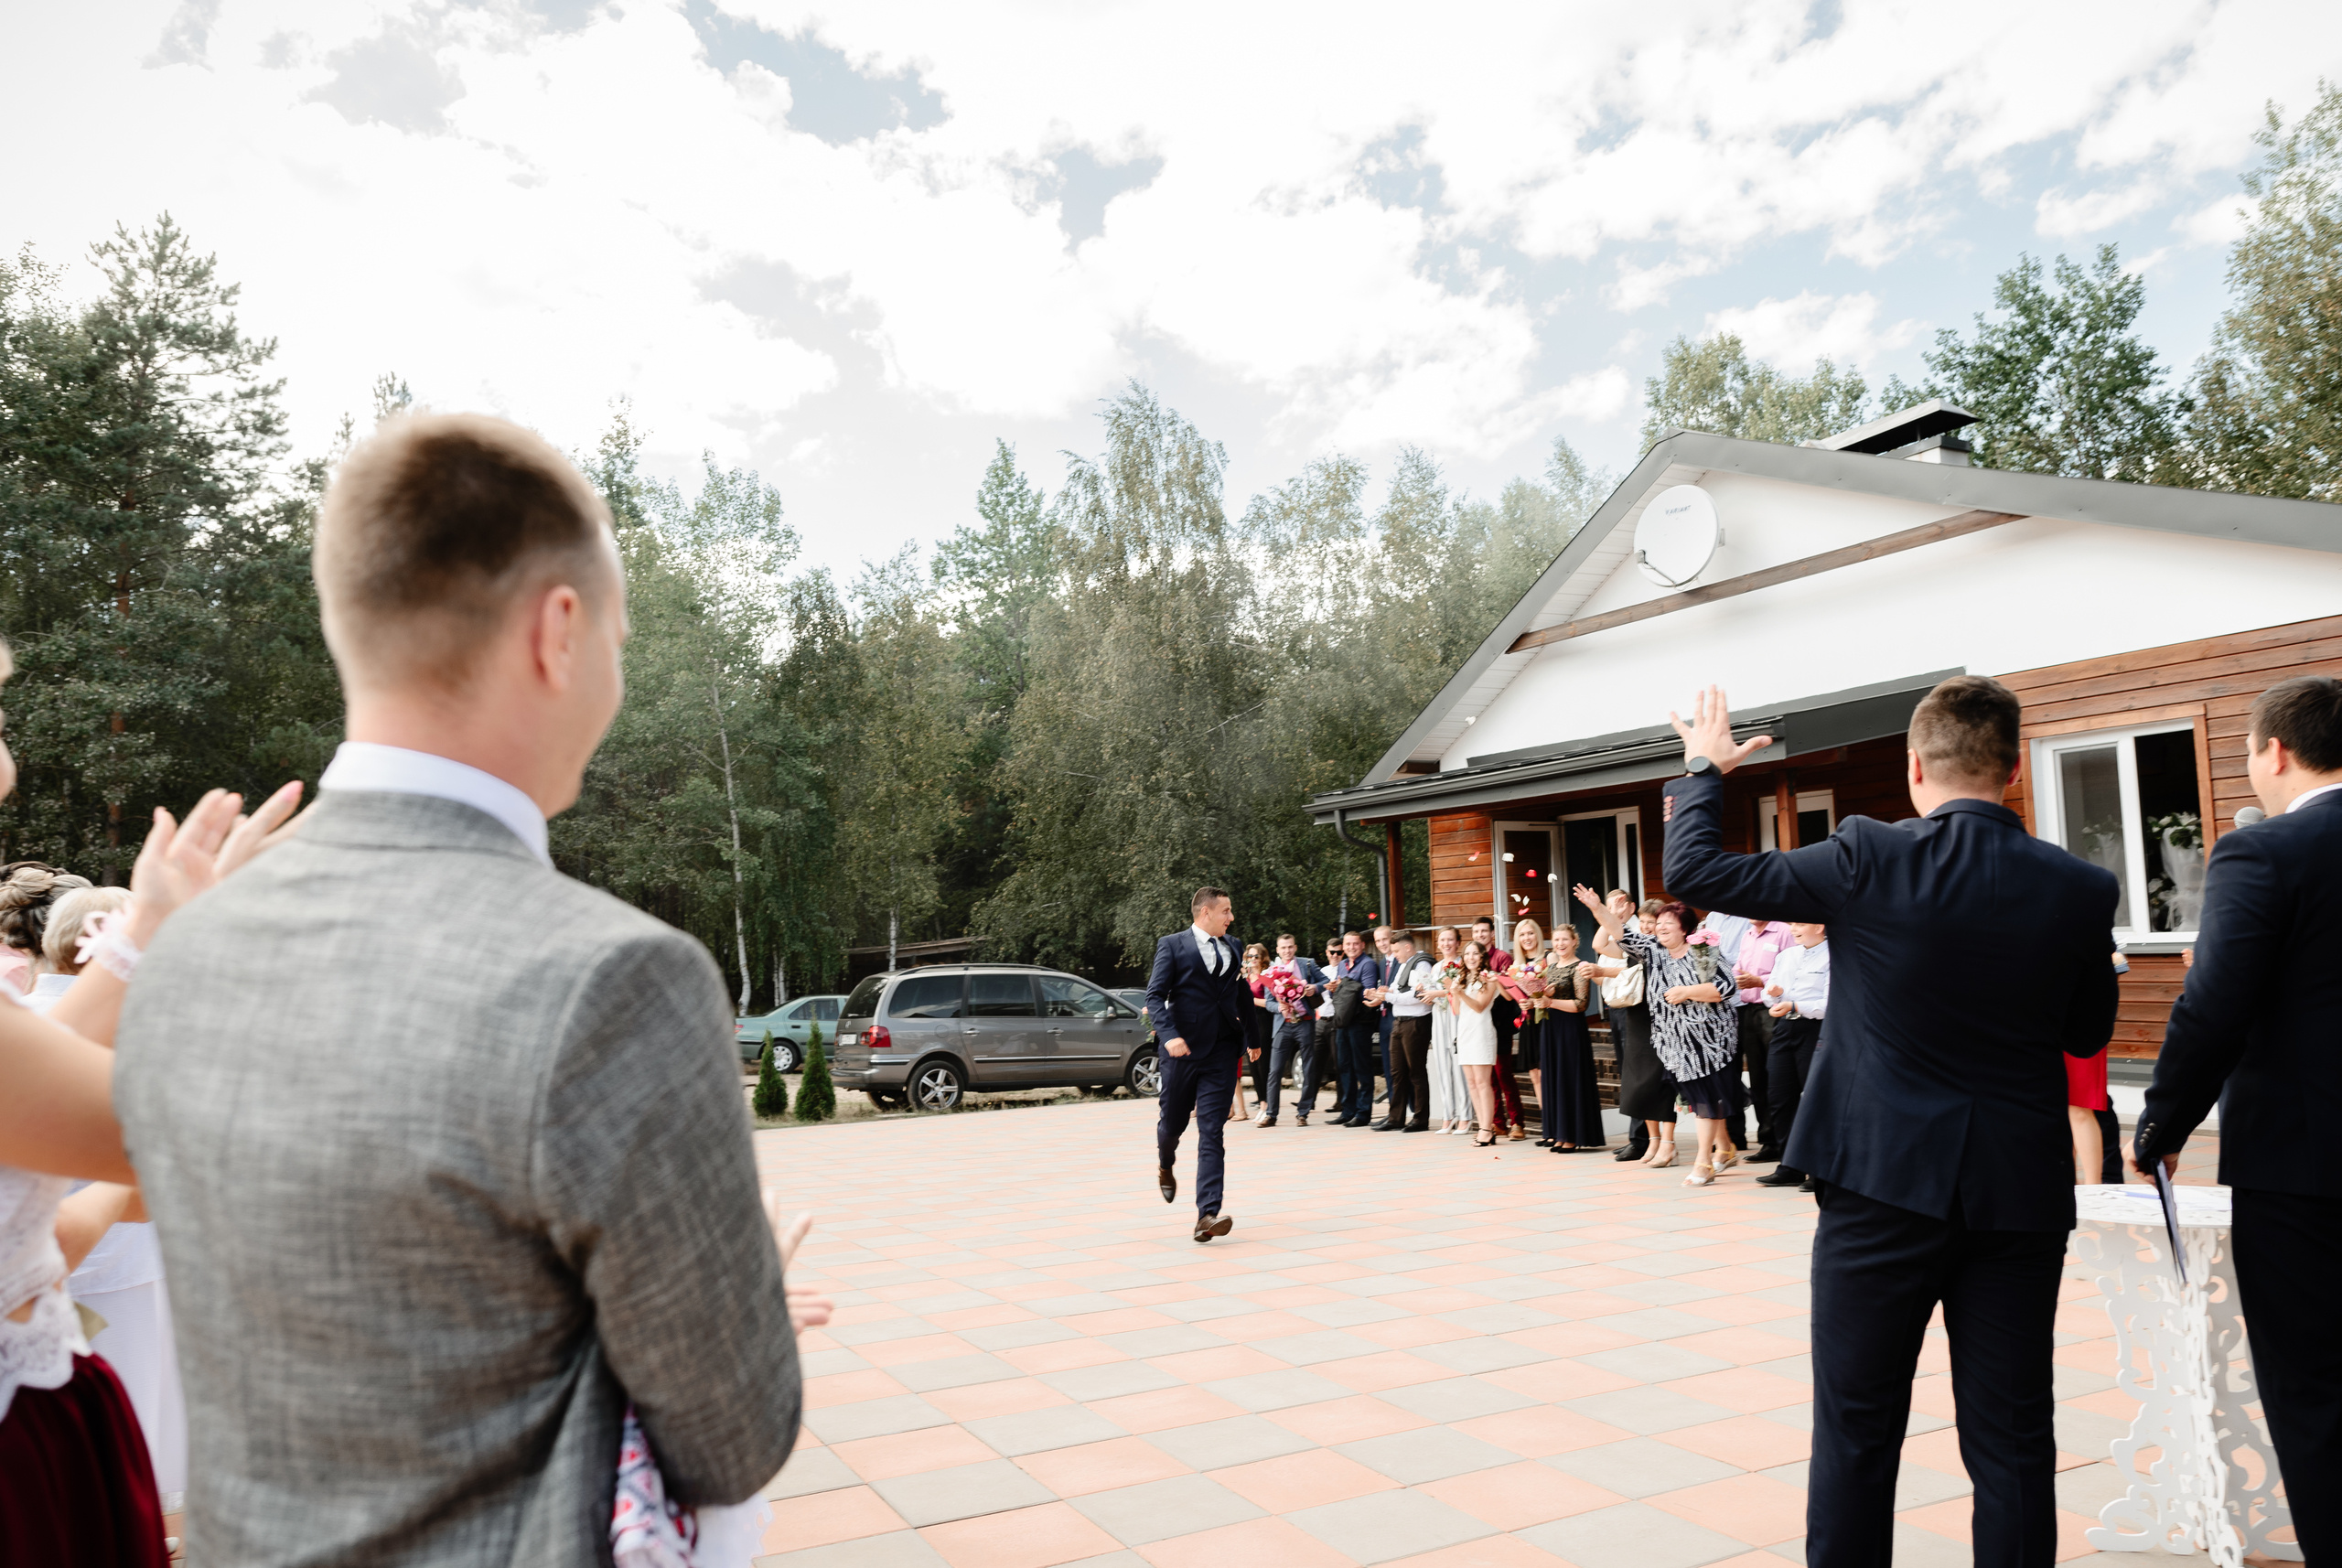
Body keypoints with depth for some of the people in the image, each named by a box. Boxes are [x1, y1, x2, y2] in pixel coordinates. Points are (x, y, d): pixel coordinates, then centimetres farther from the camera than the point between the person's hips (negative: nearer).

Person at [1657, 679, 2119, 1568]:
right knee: (2012, 1441, 12)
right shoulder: (2080, 889, -4)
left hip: (1885, 1183, -2)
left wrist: (1703, 768, 9)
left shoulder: (1870, 860, -13)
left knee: (1857, 1429, 10)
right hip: (2021, 1193, 3)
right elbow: (2088, 1033, 11)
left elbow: (1694, 871, -6)